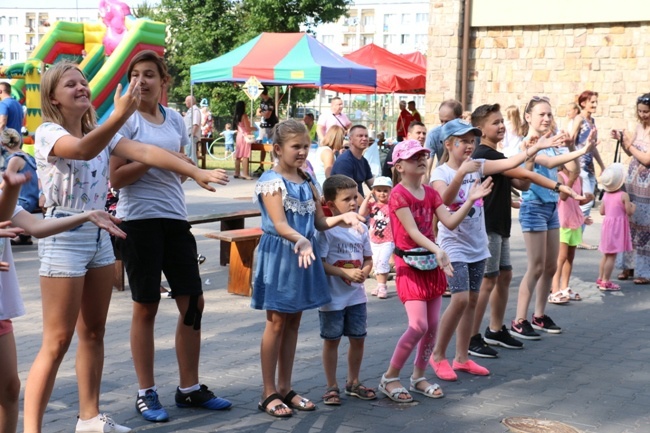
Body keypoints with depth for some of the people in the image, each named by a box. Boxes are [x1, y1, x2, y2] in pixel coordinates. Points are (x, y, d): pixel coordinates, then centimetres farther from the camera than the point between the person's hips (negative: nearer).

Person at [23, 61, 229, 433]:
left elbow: (145, 152, -4)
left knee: (94, 332, 13)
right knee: (57, 341, -6)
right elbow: (83, 150, -35)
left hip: (99, 236, 7)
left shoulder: (101, 133, 8)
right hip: (64, 238, -7)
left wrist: (196, 171, -16)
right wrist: (120, 115, -50)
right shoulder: (48, 133, -13)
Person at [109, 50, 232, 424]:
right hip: (139, 221, -5)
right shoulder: (126, 119, -6)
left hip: (176, 219, 5)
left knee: (193, 302, 6)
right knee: (146, 307, 3)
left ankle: (190, 388, 19)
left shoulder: (175, 119, 10)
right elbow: (116, 178, -11)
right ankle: (146, 393, 15)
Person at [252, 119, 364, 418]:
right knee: (277, 323, -1)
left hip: (303, 253, 7)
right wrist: (301, 241, -40)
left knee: (293, 322, 11)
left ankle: (285, 388, 20)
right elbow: (279, 224, -23)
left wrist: (342, 217, -9)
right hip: (279, 254, -7)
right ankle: (268, 393, 8)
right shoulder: (271, 181, -11)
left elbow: (320, 223, 10)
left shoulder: (307, 182, 10)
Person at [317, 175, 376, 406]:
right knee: (332, 340, 6)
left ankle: (353, 382, 30)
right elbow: (319, 263, -17)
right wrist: (345, 272, -22)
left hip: (356, 295, 5)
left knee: (358, 339, 12)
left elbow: (368, 259, 11)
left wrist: (364, 272, -10)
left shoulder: (361, 229, 4)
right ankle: (332, 387, 18)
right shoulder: (326, 230, -13)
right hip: (332, 297, -5)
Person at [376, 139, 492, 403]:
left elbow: (450, 222, 0)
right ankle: (389, 378, 0)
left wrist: (471, 201, -11)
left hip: (432, 263, 7)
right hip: (409, 265, -7)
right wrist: (437, 250, -35)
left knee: (433, 325, 6)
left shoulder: (430, 193, 10)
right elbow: (412, 231, -21)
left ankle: (418, 377, 21)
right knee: (418, 326, -14)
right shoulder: (398, 194, -11)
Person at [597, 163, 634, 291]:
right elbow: (629, 212, -13)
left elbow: (602, 211, 7)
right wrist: (633, 206, 6)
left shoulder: (606, 195, 5)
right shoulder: (624, 195, -13)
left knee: (606, 255, 17)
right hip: (617, 226, -7)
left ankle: (600, 279, 23)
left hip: (607, 224, 7)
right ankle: (605, 282, -3)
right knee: (612, 256, -4)